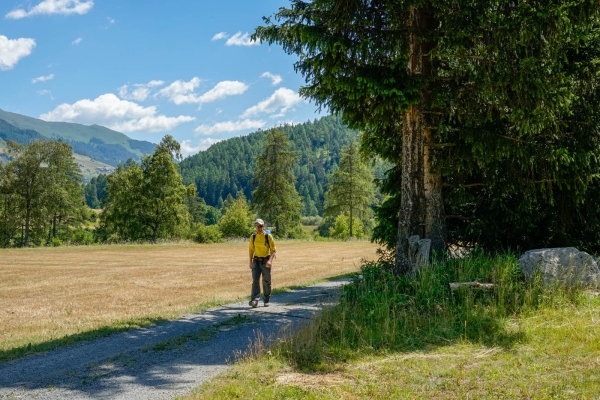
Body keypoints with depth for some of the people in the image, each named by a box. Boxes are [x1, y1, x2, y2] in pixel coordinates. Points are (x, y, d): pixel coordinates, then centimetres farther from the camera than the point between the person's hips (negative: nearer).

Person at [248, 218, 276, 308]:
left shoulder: (268, 236, -7)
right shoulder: (253, 237, 3)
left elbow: (273, 250, -8)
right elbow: (251, 250, 12)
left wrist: (270, 260, -22)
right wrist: (250, 262, 9)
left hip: (266, 261, -2)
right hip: (256, 261, 2)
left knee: (266, 282, 6)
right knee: (255, 280, -12)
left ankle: (266, 301, 18)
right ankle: (254, 300, -20)